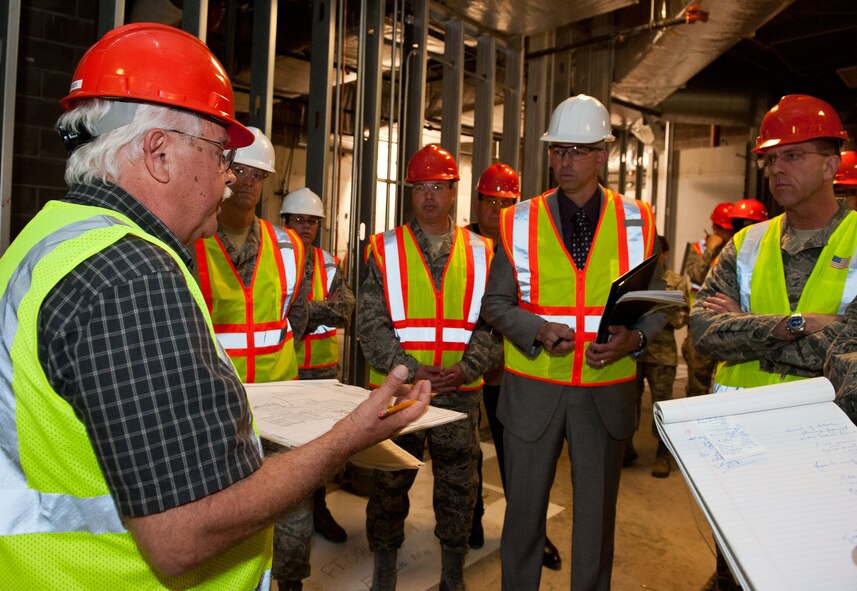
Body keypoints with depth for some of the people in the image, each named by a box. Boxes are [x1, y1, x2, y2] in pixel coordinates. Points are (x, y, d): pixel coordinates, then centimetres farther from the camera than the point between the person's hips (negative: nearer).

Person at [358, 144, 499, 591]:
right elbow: (371, 324, -4)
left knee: (458, 486, 12)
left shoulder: (481, 253, 6)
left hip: (460, 392, 1)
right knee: (389, 483, 11)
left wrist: (466, 370, -13)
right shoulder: (385, 249, 2)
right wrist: (409, 370, -14)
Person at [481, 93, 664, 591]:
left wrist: (632, 339, -15)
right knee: (524, 506, 13)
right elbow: (496, 303, 2)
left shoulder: (638, 223, 2)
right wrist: (538, 329, -16)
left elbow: (656, 305, 6)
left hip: (607, 393, 1)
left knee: (598, 510, 15)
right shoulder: (521, 222, 0)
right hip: (533, 390, 0)